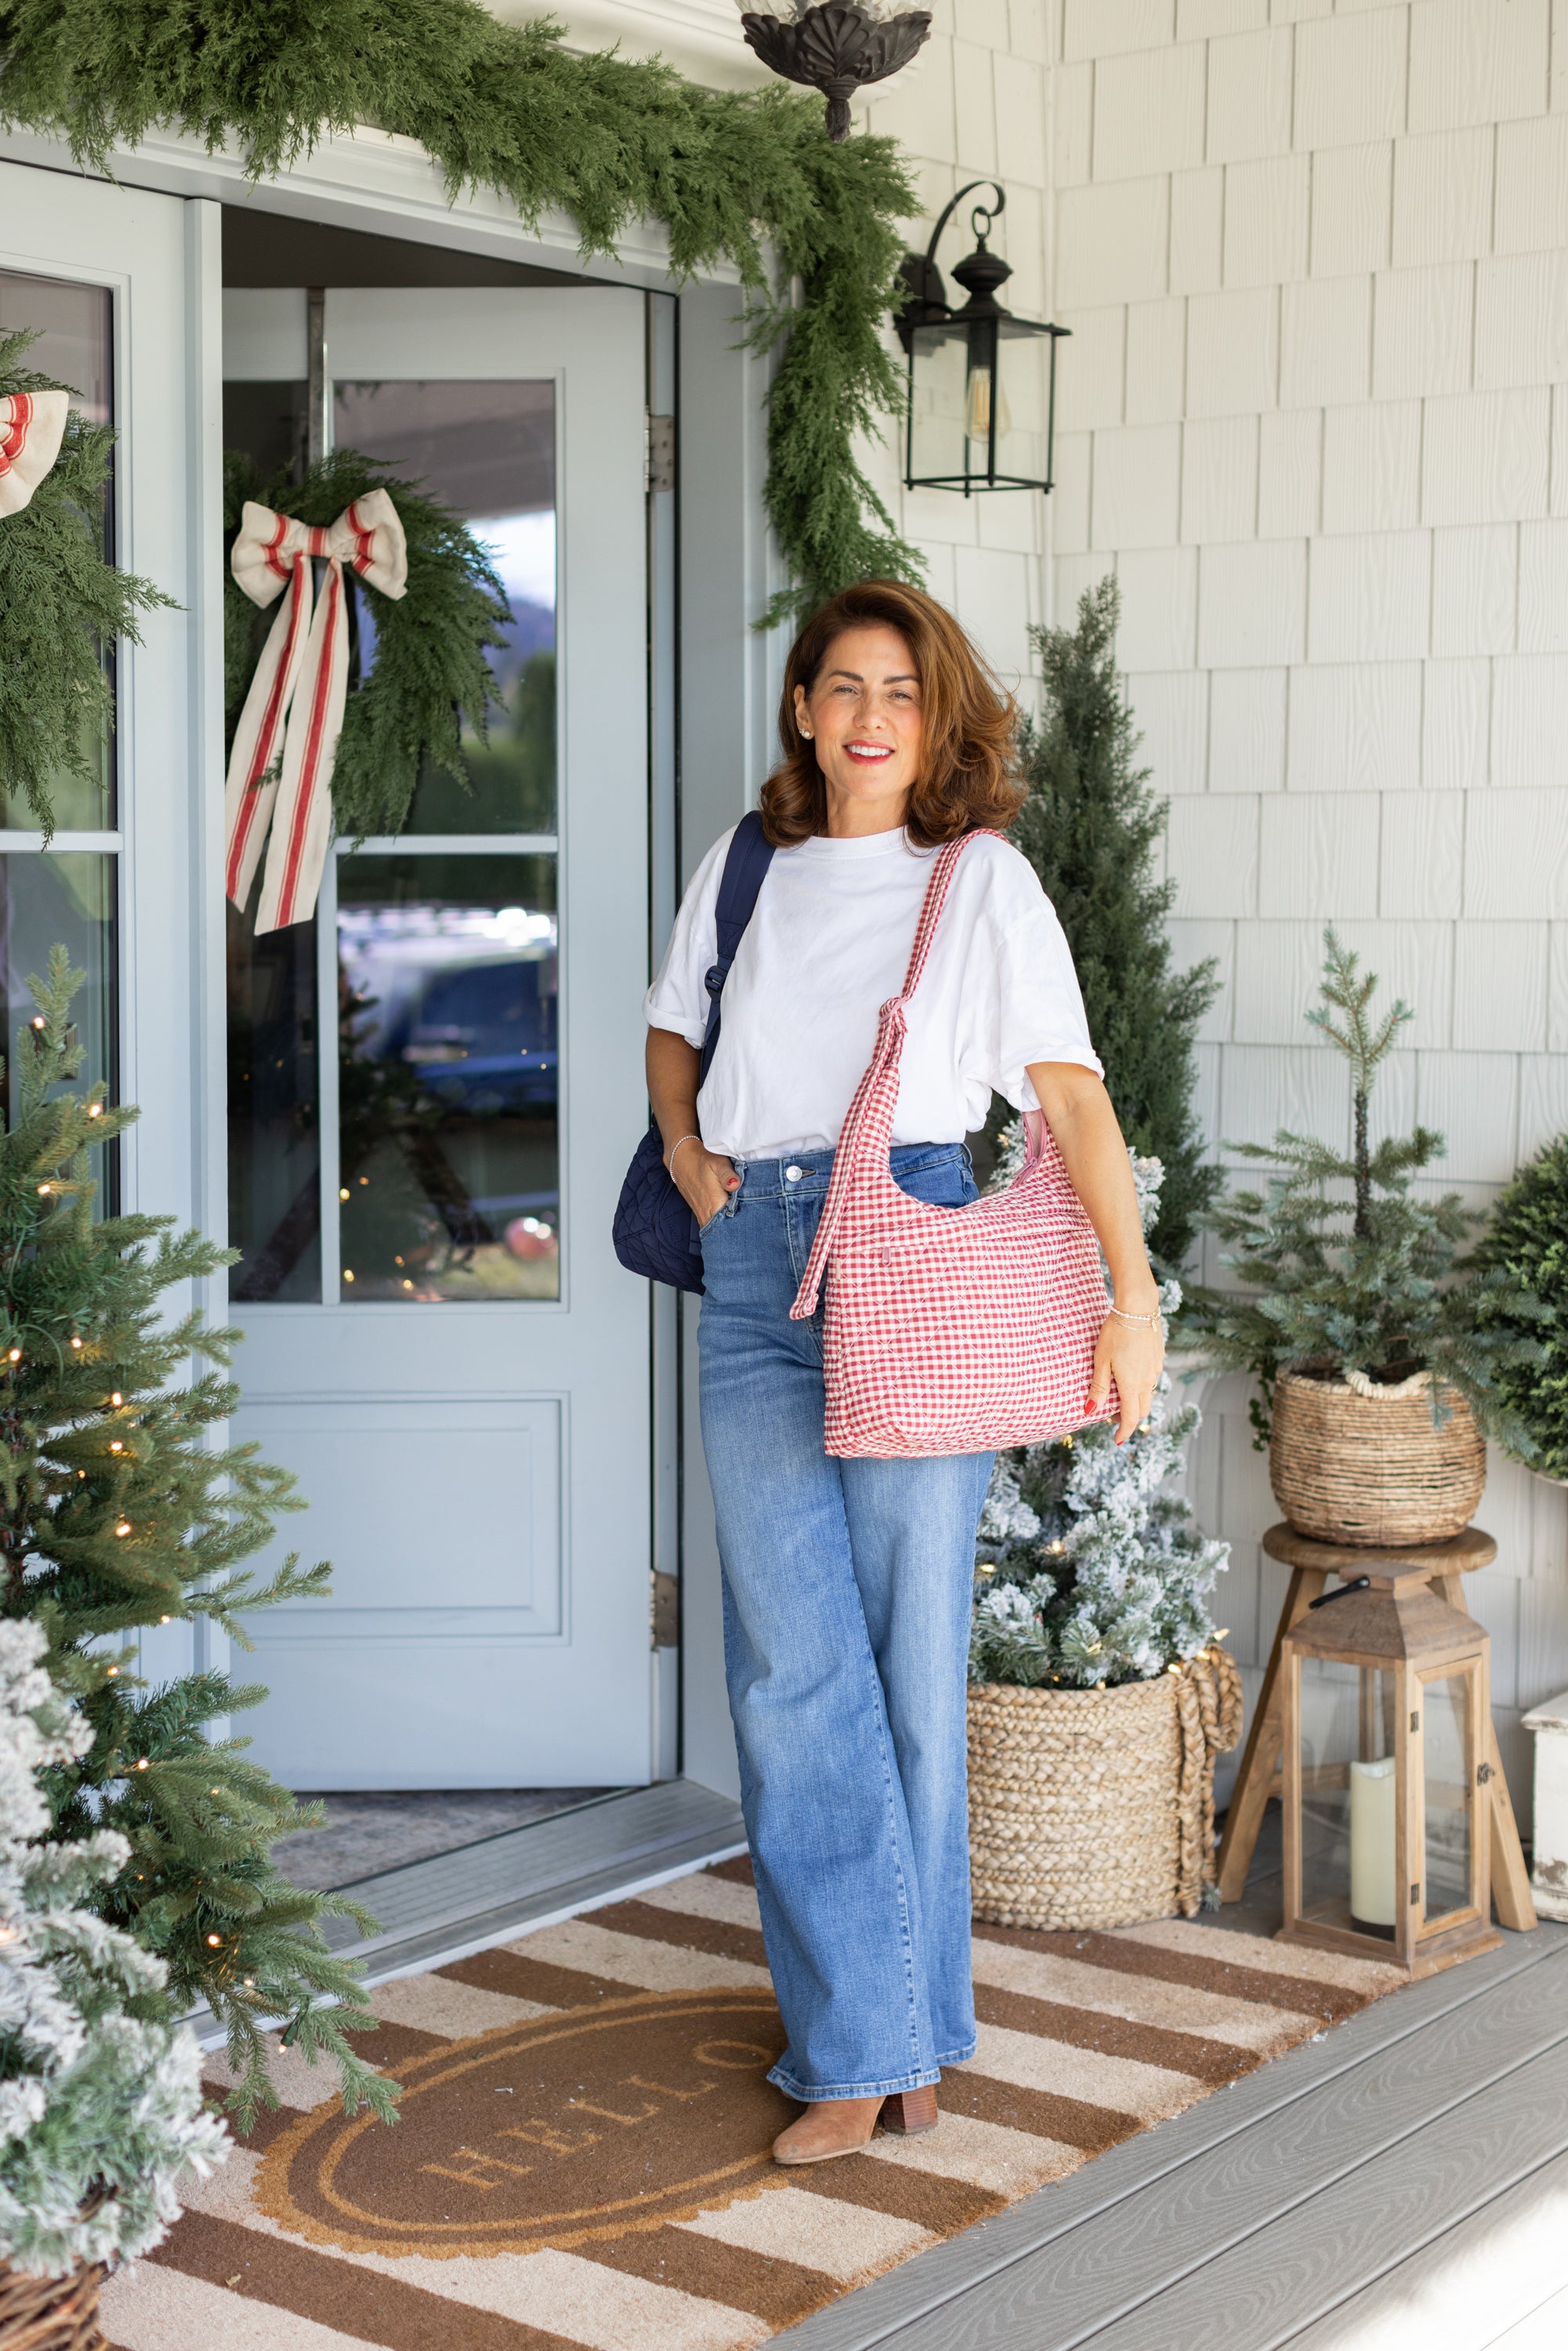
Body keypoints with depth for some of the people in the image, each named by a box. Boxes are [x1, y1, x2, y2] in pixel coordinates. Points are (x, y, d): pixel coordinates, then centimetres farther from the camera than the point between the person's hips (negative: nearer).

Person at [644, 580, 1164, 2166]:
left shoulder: (982, 881, 2)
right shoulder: (747, 868, 14)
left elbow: (1070, 1092, -6)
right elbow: (671, 1024, 29)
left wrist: (1134, 1293, -15)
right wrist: (686, 1145, 9)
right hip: (752, 1265, 3)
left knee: (911, 1656, 2)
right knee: (793, 1663, -2)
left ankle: (900, 2027, 17)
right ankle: (867, 2040, 7)